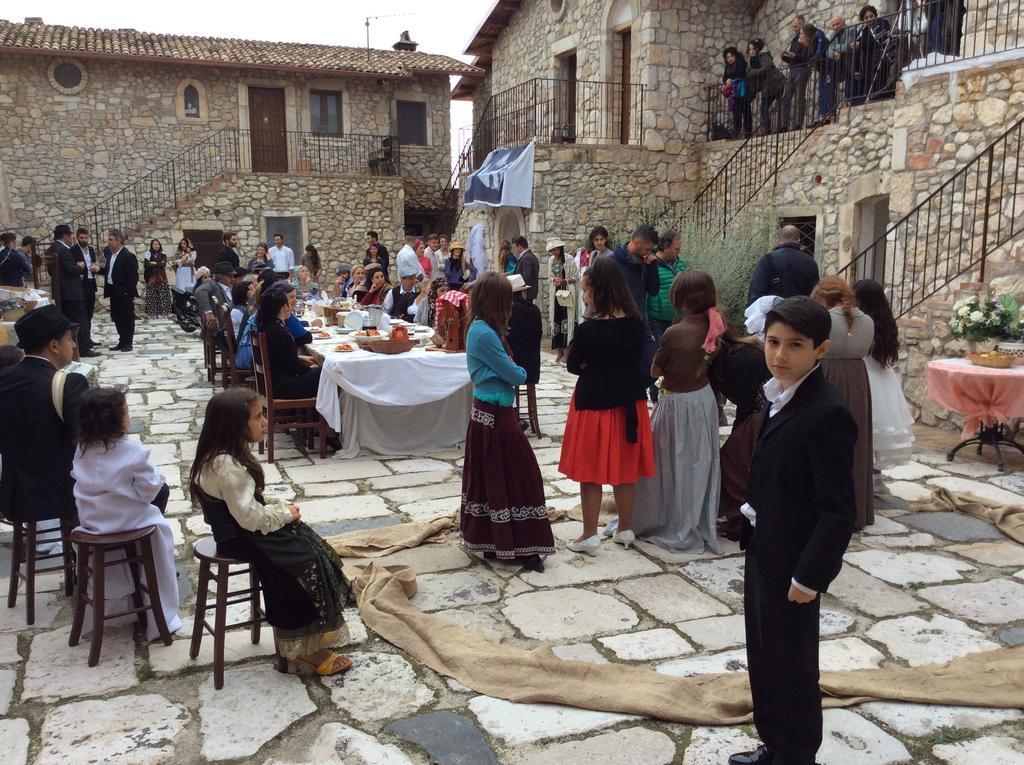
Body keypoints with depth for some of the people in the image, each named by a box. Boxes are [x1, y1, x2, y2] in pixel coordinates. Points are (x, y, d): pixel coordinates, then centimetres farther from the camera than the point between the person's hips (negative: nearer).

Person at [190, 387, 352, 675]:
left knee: (309, 543, 2)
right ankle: (303, 648, -7)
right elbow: (250, 518, -28)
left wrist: (278, 506, 0)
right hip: (240, 539, -10)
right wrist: (285, 514, -13)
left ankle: (315, 627, 5)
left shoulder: (227, 456, 4)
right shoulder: (227, 466, -27)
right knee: (303, 561, -16)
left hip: (244, 528, 10)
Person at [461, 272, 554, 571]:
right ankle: (518, 546, 5)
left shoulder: (479, 329, 10)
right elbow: (514, 375, -16)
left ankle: (489, 541, 24)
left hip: (486, 412, 10)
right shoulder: (485, 334, -20)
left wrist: (512, 371, -5)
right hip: (496, 415, -10)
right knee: (515, 476, -2)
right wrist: (522, 372, 4)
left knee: (489, 477, 15)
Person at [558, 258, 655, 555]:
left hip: (594, 404, -5)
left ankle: (589, 536, 13)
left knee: (590, 471, 7)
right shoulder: (637, 323, -4)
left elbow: (573, 366, -7)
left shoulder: (589, 329, -19)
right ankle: (625, 530, 27)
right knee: (625, 469, 16)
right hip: (629, 402, 5)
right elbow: (635, 360, 7)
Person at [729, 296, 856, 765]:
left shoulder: (827, 414, -24)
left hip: (792, 563, -9)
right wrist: (753, 529, 12)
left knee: (792, 665, 9)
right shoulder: (781, 398, 3)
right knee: (763, 656, 21)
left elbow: (838, 511, -23)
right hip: (762, 551, 9)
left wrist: (809, 576, -20)